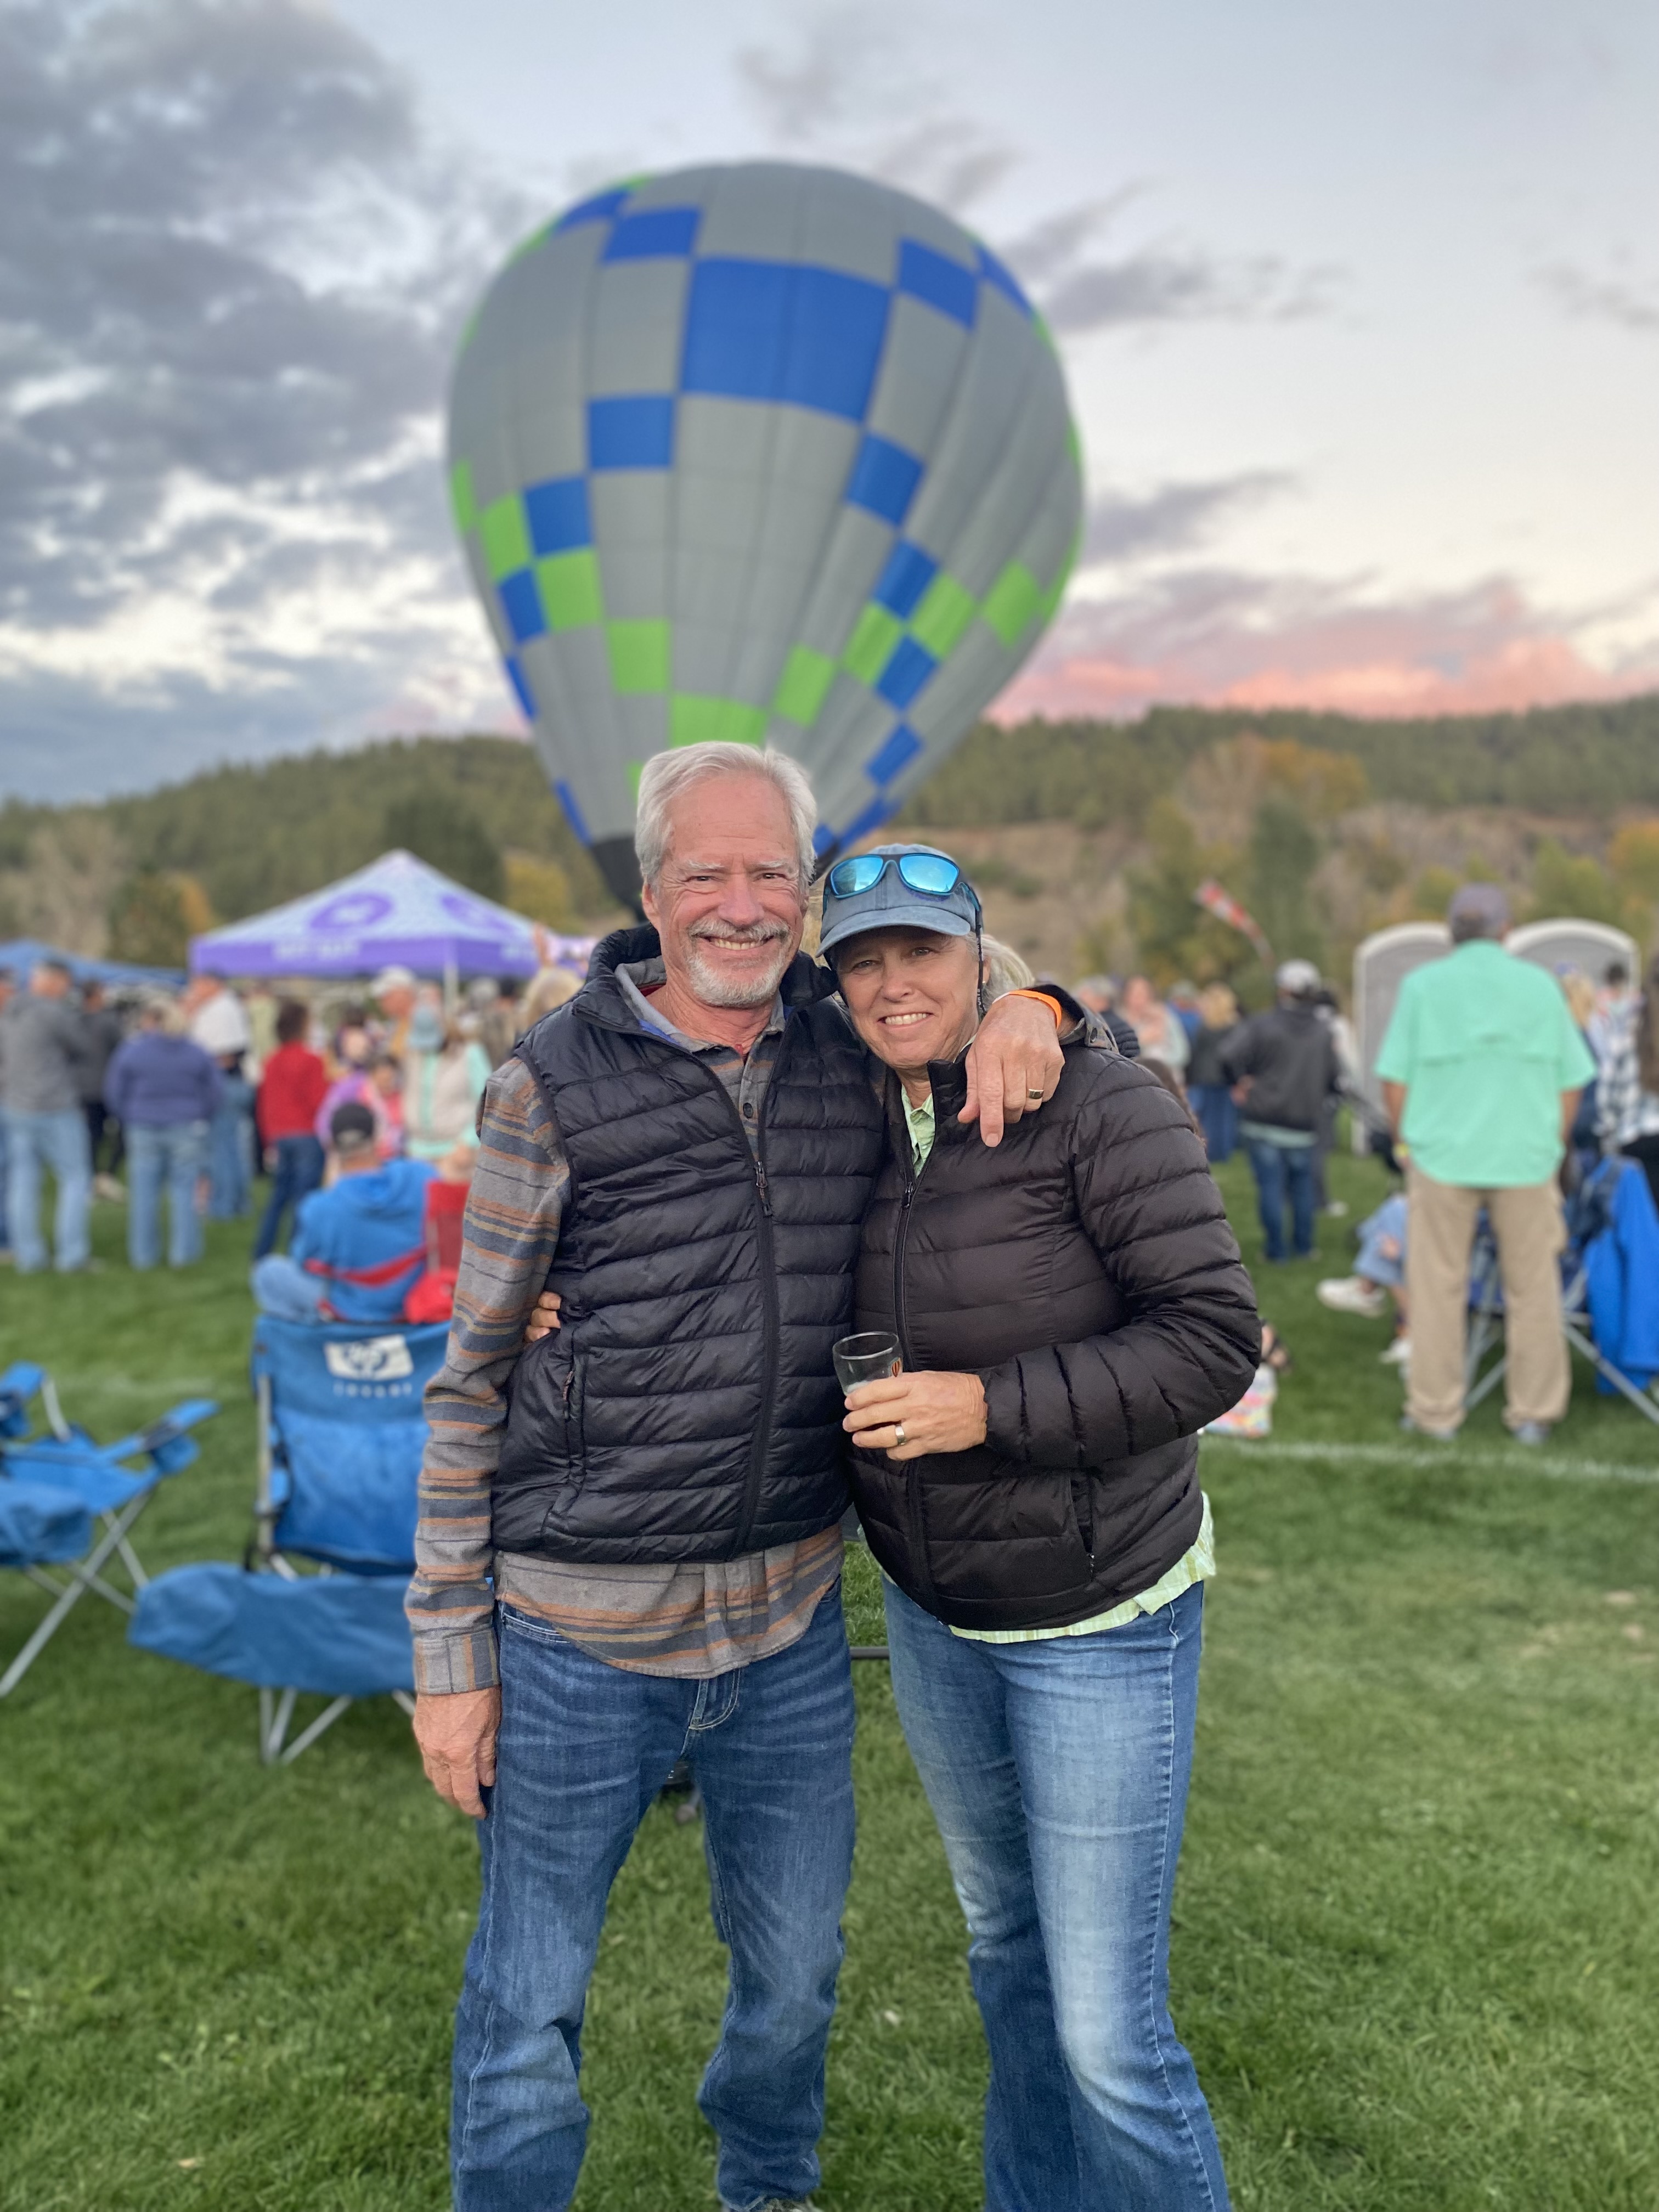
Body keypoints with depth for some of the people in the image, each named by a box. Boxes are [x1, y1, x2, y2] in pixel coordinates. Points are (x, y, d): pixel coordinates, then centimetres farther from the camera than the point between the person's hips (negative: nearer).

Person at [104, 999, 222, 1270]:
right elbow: (216, 1093, 4)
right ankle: (183, 1253, 5)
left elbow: (114, 1094, 2)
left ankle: (144, 1255, 11)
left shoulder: (131, 1051, -4)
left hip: (144, 1129, 0)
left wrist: (129, 1121, 16)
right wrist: (201, 1121, 16)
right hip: (186, 1131, 0)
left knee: (144, 1194, 6)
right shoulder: (196, 1054, 0)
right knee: (184, 1192, 4)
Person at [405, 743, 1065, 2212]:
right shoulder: (557, 1086, -9)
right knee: (529, 2007, 12)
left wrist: (1024, 1010, -6)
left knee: (795, 1970, 23)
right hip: (579, 1635, -3)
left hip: (792, 1618, 4)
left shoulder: (854, 1050, 1)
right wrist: (451, 1656, -4)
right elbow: (470, 1384, -4)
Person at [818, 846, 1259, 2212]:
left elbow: (1214, 1343, -21)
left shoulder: (1101, 1102, -19)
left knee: (1110, 2034, 2)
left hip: (1099, 1620, -6)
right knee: (1005, 1949, 26)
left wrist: (992, 1406, -28)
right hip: (932, 1612, 6)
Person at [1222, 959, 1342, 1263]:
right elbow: (1334, 1078, 7)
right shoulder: (1323, 1032, 4)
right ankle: (1303, 1247, 22)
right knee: (1302, 1185, 16)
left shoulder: (1260, 1025, -9)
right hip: (1304, 1123, 3)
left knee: (1270, 1185, 2)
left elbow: (1229, 1056, -20)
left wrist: (1241, 1083, -3)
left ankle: (1275, 1249, 6)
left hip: (1263, 1121, -3)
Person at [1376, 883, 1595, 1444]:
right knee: (1532, 1289, 10)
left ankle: (1436, 1412, 12)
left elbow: (1394, 1082, -2)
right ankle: (1534, 1412, 16)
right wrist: (1551, 1149, 15)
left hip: (1442, 1156, -1)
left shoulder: (1422, 985, 0)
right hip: (1527, 1160, 1)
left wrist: (1411, 1144, 10)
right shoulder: (1541, 986, 4)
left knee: (1437, 1288, 7)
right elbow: (1571, 1084, 4)